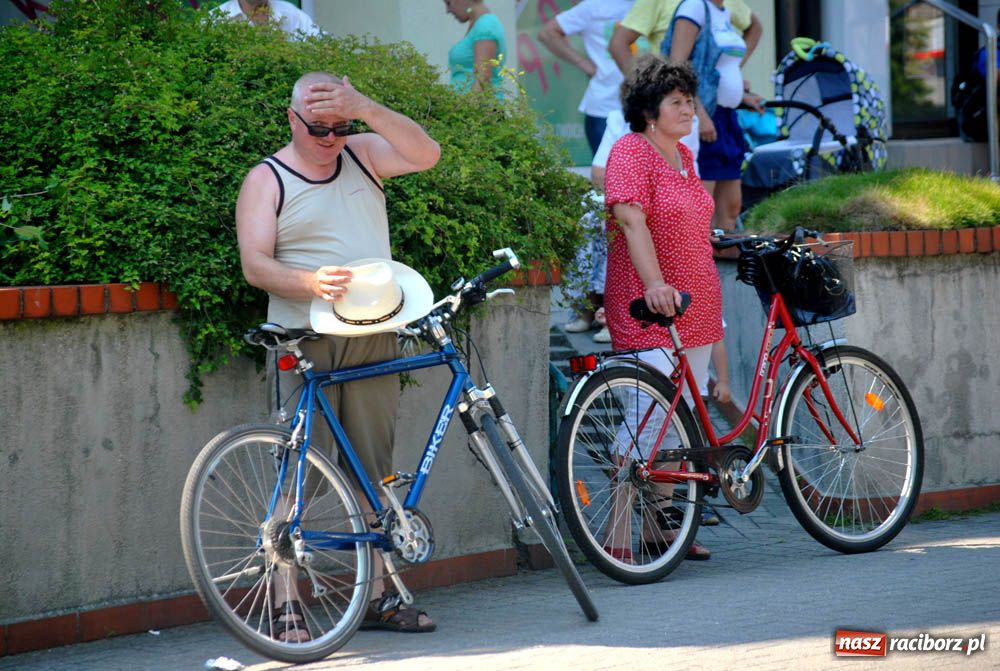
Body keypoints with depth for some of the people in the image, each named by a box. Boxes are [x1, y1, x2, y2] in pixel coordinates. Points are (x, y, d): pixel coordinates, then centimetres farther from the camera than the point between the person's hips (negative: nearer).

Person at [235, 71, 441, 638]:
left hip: (374, 339, 4)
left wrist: (367, 110, -16)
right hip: (304, 342, -4)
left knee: (376, 471, 8)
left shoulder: (363, 154, 12)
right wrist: (311, 282, -26)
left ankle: (378, 596, 16)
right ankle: (285, 605, -8)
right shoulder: (267, 181, 2)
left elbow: (427, 154, -5)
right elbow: (255, 265, -8)